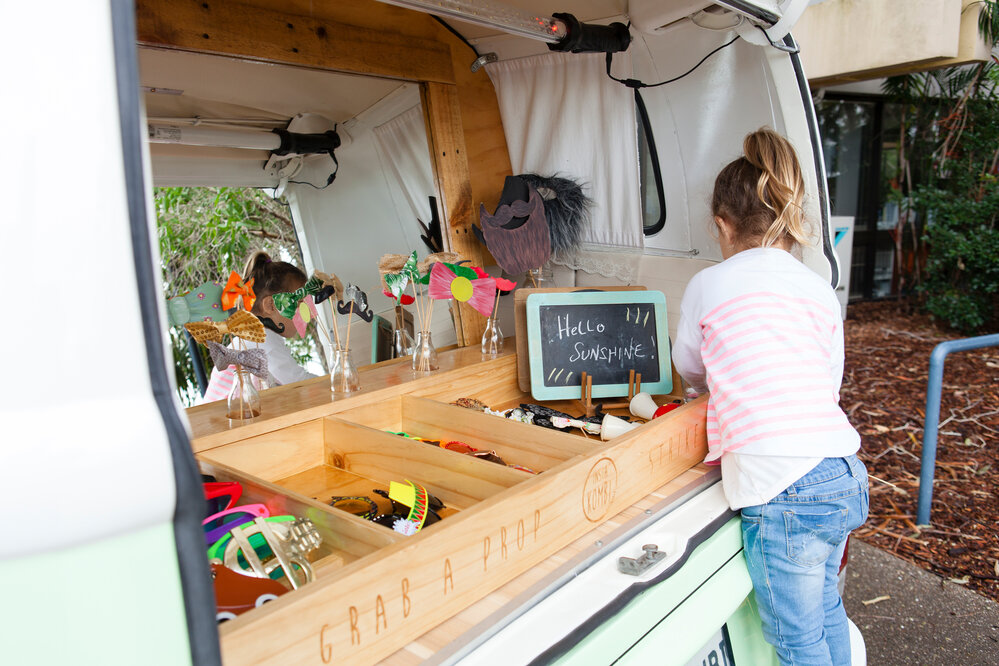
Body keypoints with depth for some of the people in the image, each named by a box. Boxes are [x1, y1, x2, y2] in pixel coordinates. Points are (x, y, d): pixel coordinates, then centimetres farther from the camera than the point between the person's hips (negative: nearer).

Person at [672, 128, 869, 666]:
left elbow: (689, 370, 14)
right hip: (847, 478, 7)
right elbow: (828, 386, 13)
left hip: (783, 491, -6)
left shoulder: (709, 285, -3)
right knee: (825, 607, 28)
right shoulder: (820, 290, 9)